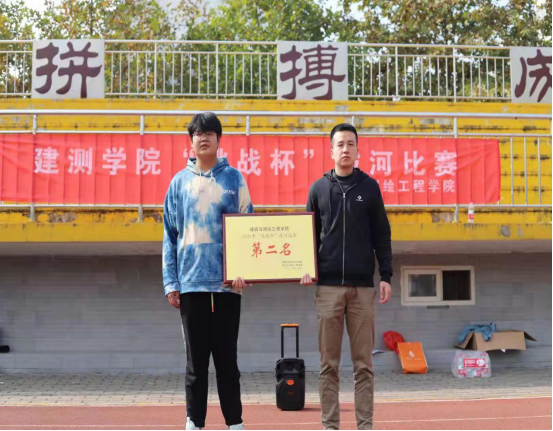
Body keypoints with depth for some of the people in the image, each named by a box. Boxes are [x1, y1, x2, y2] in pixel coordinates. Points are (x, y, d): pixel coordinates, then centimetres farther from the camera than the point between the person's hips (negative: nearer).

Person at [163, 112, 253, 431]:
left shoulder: (234, 178, 5)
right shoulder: (179, 182, 8)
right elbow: (170, 235, 8)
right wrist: (170, 282, 0)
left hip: (227, 281, -1)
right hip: (191, 282, 1)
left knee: (227, 357, 6)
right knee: (196, 359, 7)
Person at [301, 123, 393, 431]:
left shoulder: (369, 186, 6)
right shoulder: (319, 188, 8)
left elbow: (382, 235, 6)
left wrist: (387, 275, -1)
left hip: (363, 286, 0)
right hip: (328, 286, 1)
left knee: (363, 363, 3)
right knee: (329, 364, 4)